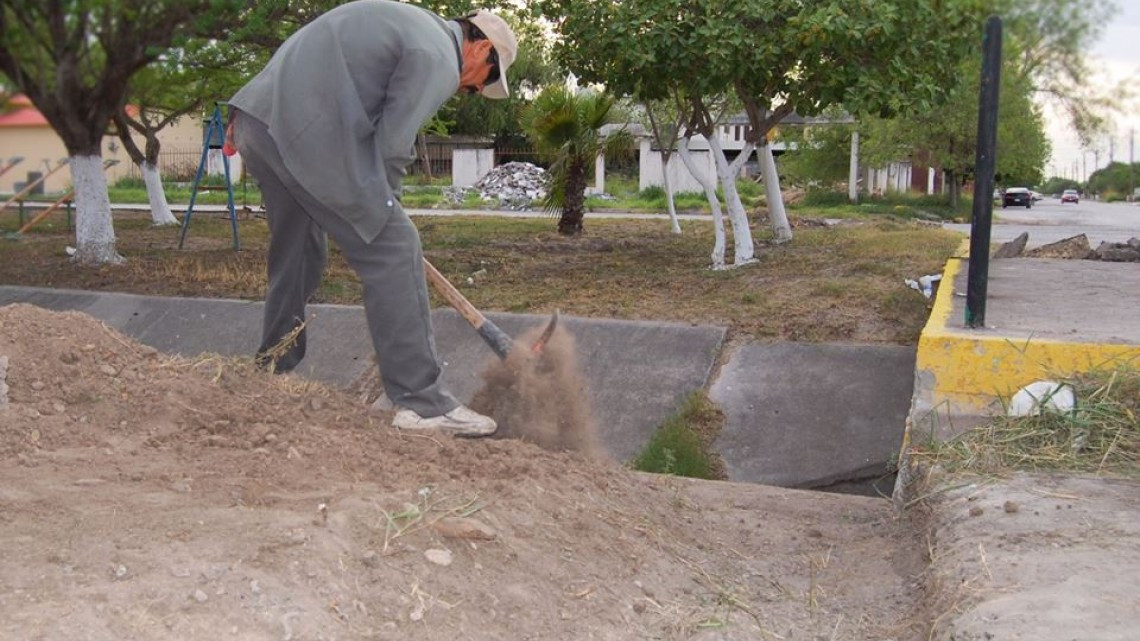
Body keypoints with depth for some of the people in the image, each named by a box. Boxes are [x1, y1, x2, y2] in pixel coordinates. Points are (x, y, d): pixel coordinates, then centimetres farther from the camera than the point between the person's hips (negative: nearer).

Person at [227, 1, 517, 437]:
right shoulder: (437, 57, -4)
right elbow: (391, 146, -8)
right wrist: (378, 212, 7)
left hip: (258, 114, 10)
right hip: (303, 132, -10)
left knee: (298, 255, 21)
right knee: (393, 250, -8)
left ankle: (271, 375, 32)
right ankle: (421, 402, -9)